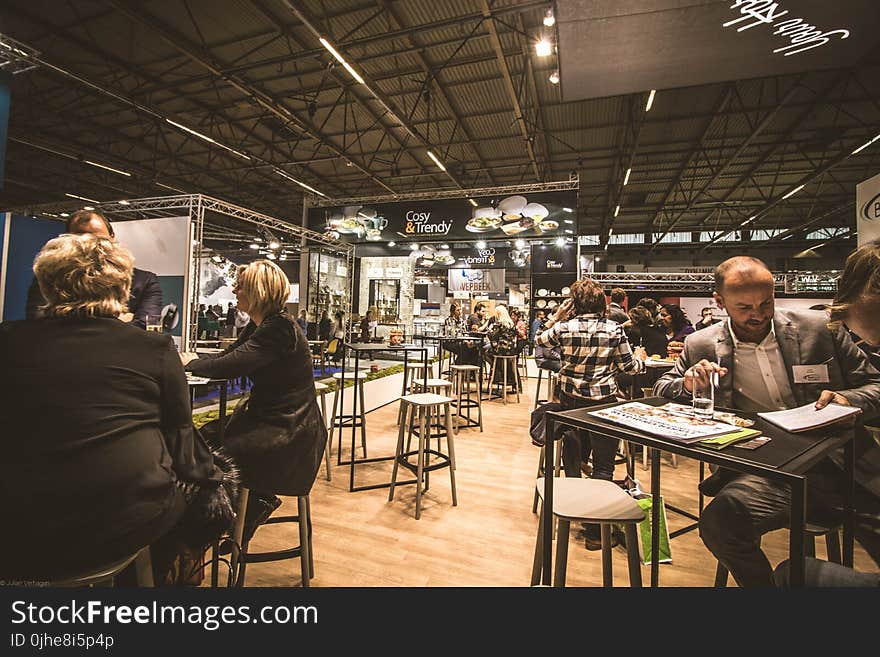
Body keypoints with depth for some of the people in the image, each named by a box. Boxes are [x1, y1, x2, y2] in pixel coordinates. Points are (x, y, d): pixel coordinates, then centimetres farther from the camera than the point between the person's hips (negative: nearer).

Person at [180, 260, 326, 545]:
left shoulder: (279, 329, -22)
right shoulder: (260, 325, 9)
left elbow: (230, 365, -25)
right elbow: (227, 355, 11)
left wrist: (190, 363, -7)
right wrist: (189, 358, -4)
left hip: (290, 430, -9)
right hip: (266, 416, 9)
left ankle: (260, 499, 11)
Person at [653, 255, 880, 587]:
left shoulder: (820, 329, 4)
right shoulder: (703, 346, 2)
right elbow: (661, 390, 11)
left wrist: (847, 399, -13)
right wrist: (687, 385, -12)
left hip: (838, 461, 1)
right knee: (718, 522, -28)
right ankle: (768, 582, 1)